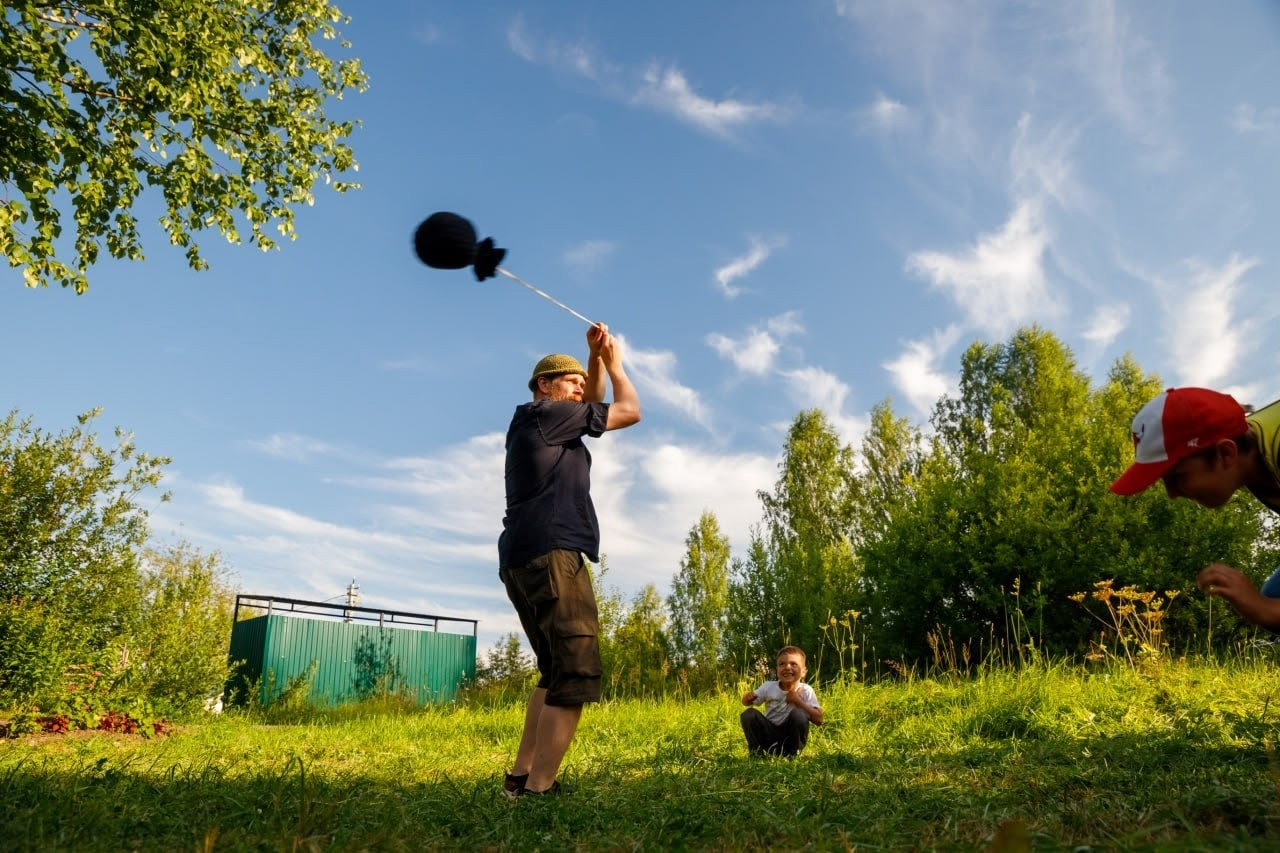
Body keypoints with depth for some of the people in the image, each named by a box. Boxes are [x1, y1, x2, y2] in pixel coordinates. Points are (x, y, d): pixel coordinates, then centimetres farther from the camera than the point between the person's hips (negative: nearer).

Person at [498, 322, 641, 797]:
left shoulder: (540, 425, 26)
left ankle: (520, 777, 12)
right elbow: (629, 412, 2)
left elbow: (594, 407, 36)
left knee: (558, 673, 15)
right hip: (550, 555, -11)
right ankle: (539, 788, -17)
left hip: (525, 561, 11)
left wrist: (597, 359, 24)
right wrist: (615, 362, 18)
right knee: (576, 674, -14)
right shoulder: (546, 414, -1)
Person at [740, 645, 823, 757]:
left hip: (790, 736, -1)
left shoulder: (805, 691, -10)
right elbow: (746, 702, 4)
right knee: (749, 714, -22)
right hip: (769, 735, 1)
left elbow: (818, 720, -17)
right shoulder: (768, 687, -6)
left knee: (798, 714, -29)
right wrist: (748, 697, -21)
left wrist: (799, 702, -25)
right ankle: (756, 753, -9)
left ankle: (792, 755, -12)